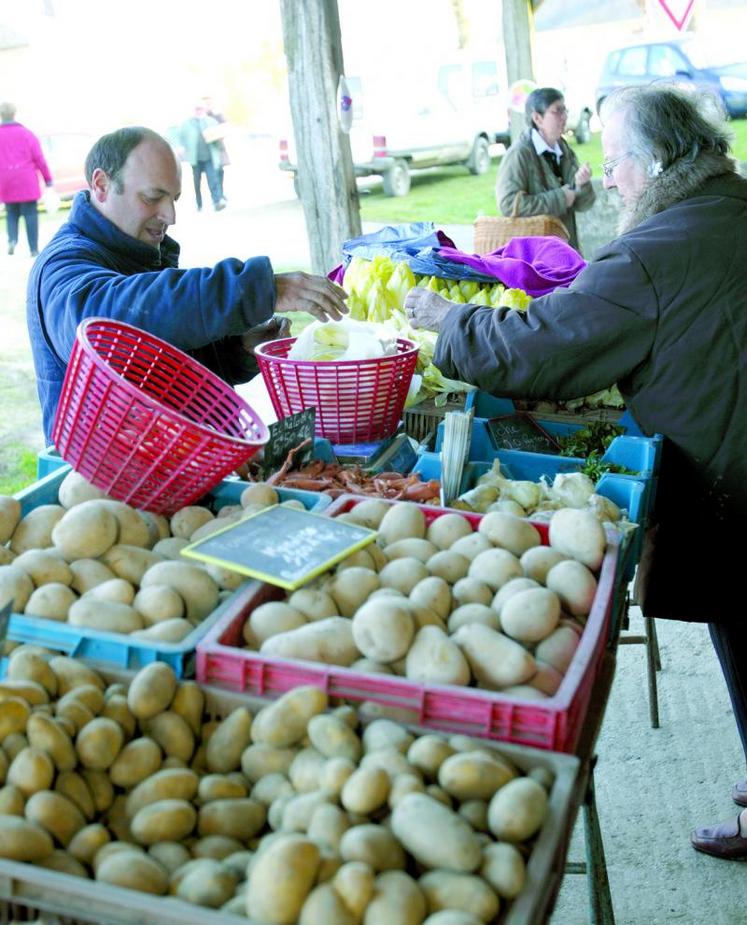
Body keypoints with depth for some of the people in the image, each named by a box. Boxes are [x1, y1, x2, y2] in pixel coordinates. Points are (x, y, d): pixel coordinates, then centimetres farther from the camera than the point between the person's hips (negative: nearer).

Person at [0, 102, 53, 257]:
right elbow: (39, 158, -3)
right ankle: (34, 249, -1)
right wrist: (48, 178, 3)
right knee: (30, 214, 3)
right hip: (27, 182, -2)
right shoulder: (26, 134, 0)